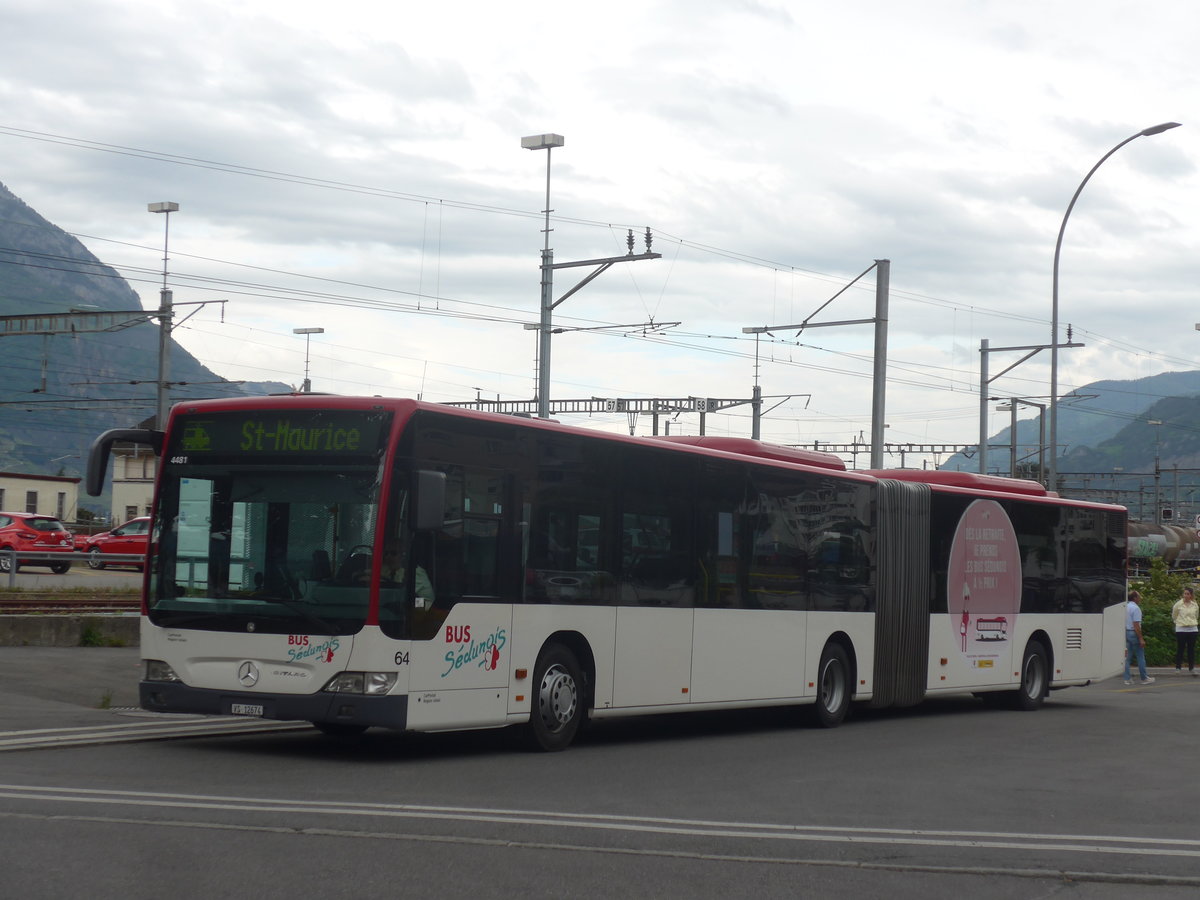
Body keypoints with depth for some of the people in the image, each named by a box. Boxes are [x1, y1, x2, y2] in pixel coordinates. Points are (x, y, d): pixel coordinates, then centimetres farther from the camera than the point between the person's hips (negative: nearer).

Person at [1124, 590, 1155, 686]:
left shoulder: (1126, 607, 10)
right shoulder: (1136, 608, -16)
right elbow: (1136, 625, -20)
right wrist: (1141, 639, -18)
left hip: (1126, 632, 8)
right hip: (1134, 633, -8)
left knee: (1128, 656, 9)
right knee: (1140, 656, 1)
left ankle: (1127, 679, 8)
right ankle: (1144, 678, 6)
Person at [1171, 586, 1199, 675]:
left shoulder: (1195, 605, 3)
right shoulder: (1178, 604, -6)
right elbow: (1174, 616, 7)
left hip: (1192, 629, 3)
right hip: (1181, 629, -3)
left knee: (1191, 649, 5)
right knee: (1180, 649, 2)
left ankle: (1191, 668, 10)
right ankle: (1178, 667, 11)